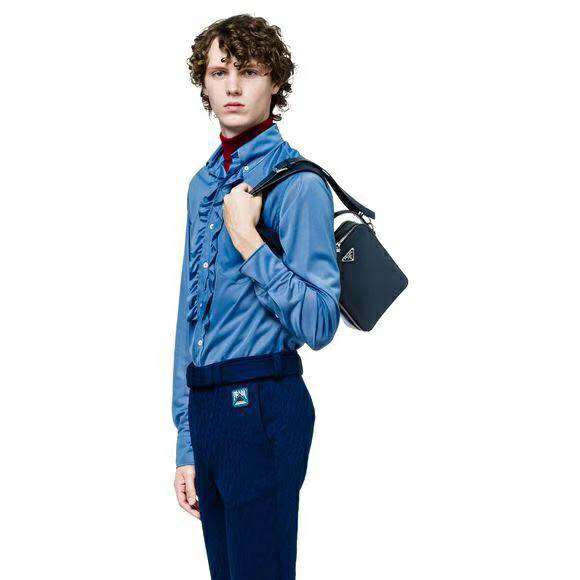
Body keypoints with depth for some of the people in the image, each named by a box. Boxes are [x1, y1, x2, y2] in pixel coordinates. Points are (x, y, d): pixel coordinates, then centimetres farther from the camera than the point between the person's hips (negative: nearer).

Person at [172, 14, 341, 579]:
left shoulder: (296, 184, -10)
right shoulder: (203, 185, 14)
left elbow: (319, 324, -13)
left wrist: (248, 241, -18)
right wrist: (187, 444, 17)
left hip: (261, 406, -7)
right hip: (205, 408, 7)